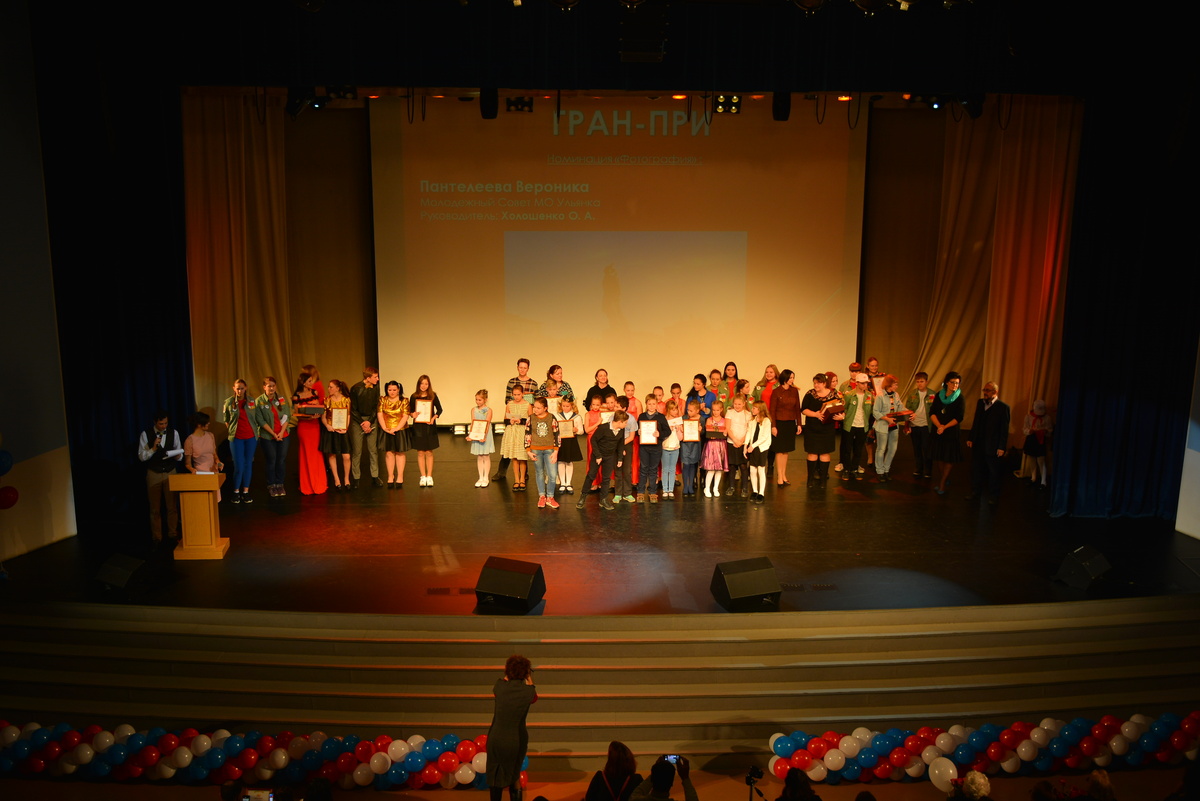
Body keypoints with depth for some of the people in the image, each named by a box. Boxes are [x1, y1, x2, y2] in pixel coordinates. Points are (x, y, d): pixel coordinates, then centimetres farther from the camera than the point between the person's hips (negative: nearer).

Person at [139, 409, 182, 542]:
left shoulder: (173, 433, 2)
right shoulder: (145, 434, -4)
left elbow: (180, 454, 7)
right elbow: (141, 457, -5)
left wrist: (178, 455, -15)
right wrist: (153, 448, -21)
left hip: (170, 473, 1)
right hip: (153, 474, -1)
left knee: (172, 505, 3)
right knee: (155, 507, 6)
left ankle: (173, 533, 15)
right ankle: (156, 536, 16)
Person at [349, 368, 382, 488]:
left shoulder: (375, 389, 2)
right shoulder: (355, 389, -8)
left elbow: (376, 407, 4)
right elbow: (353, 409, -5)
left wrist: (369, 422, -8)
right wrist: (362, 423, -10)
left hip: (371, 421, 3)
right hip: (357, 421, -3)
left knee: (373, 450, 3)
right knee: (356, 451, -2)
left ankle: (375, 476, 11)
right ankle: (355, 478, 6)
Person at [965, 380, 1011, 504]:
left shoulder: (1003, 407, -12)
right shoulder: (980, 403, 5)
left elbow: (1004, 429, -12)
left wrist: (1002, 447, -13)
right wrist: (970, 438, 7)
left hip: (993, 447, -5)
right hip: (978, 444, 5)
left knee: (994, 472, 9)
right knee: (976, 469, 14)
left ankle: (993, 496, 22)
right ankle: (976, 491, 29)